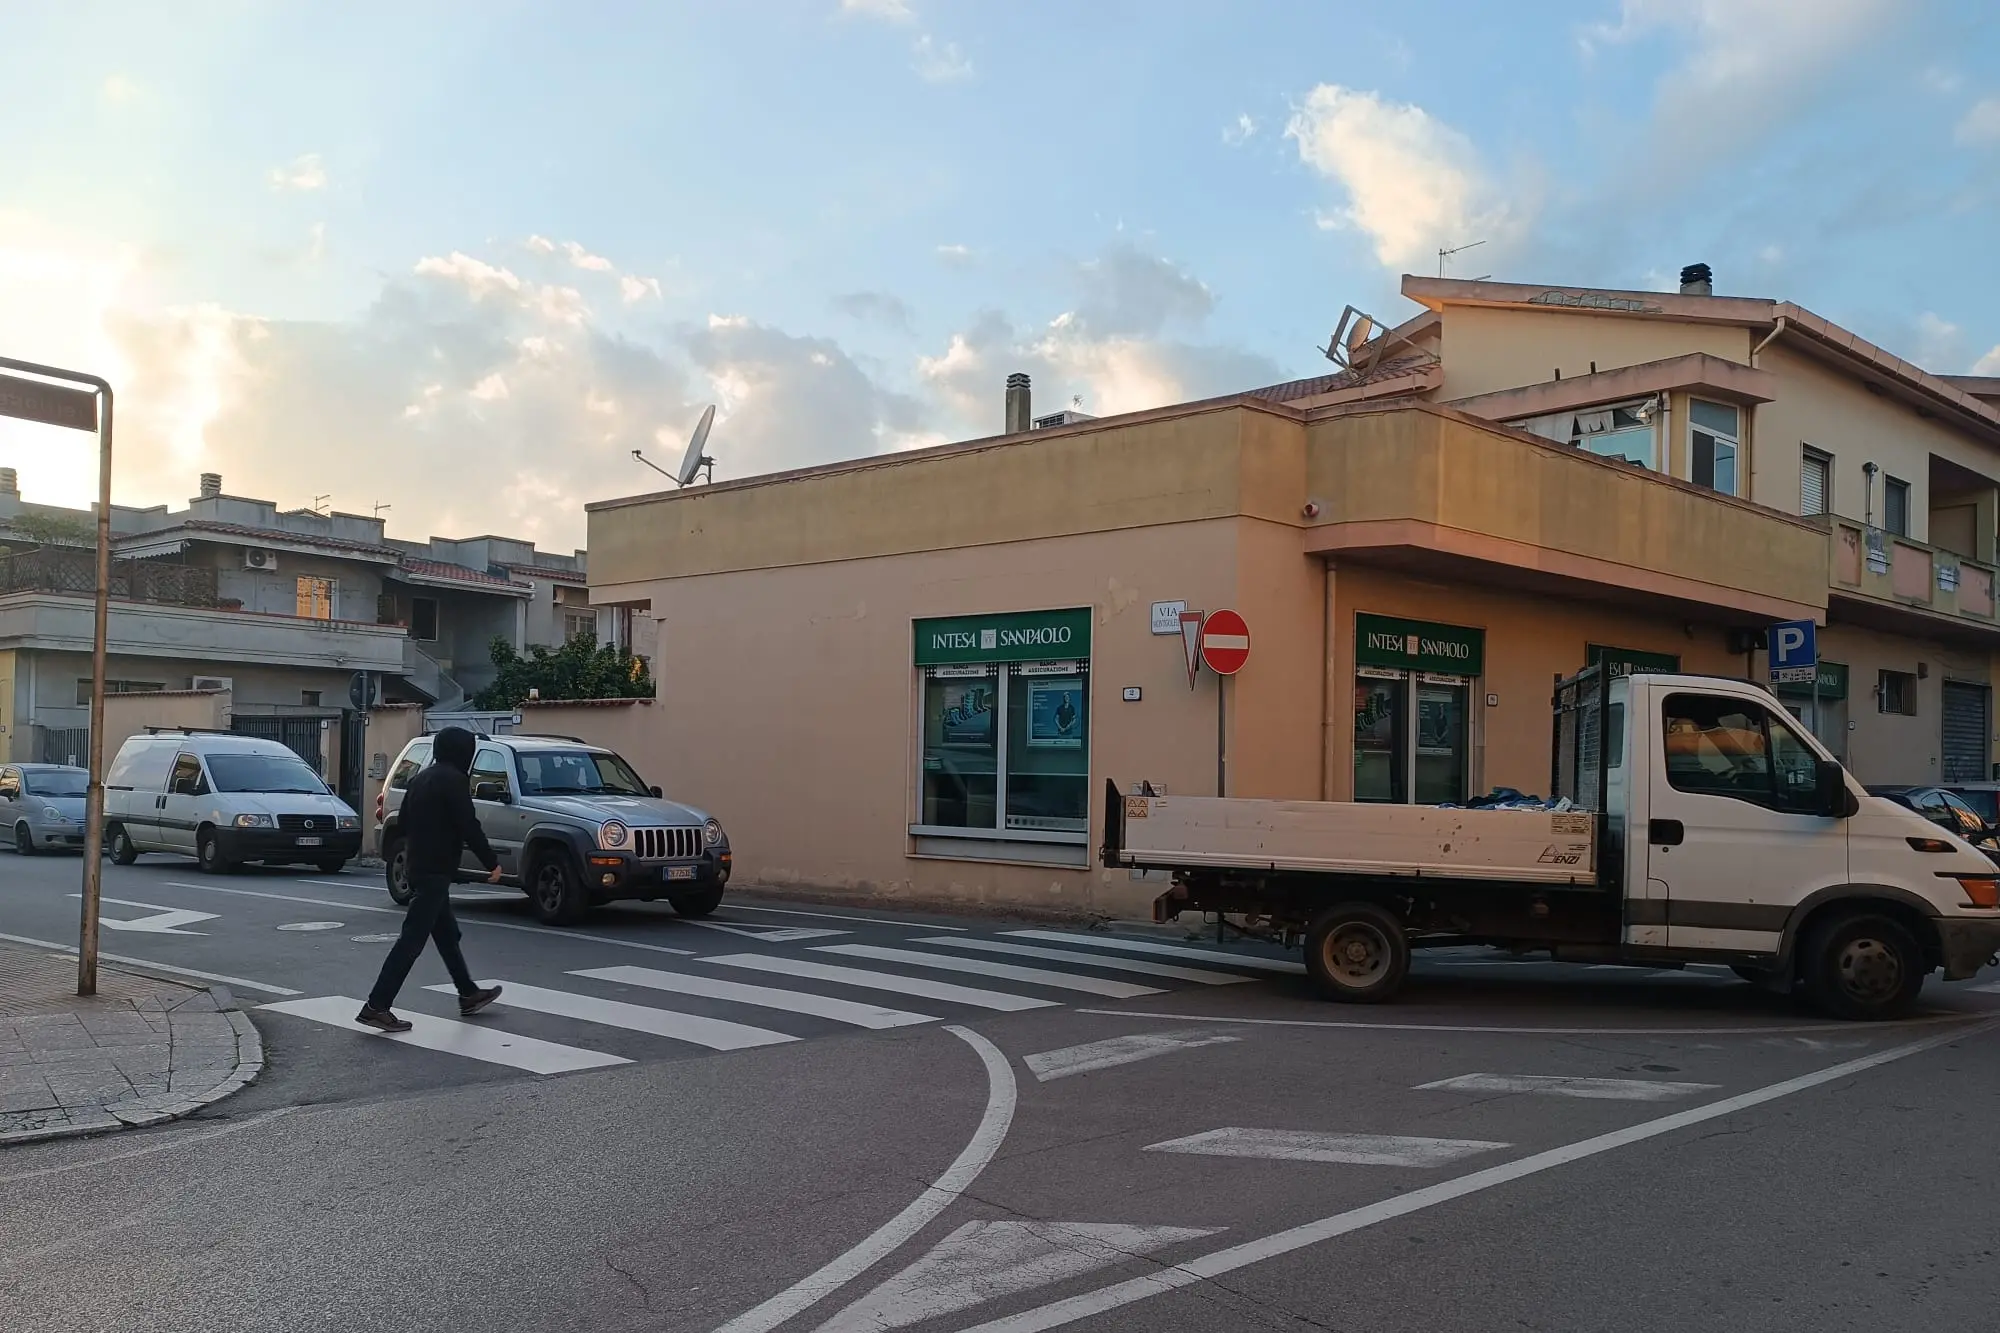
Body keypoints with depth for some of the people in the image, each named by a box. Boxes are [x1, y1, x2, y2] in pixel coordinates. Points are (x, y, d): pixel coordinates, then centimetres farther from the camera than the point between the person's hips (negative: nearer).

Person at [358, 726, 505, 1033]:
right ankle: (377, 1006, -9)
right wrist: (492, 862, -9)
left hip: (417, 867, 10)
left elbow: (404, 821, 20)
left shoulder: (421, 779, 13)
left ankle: (468, 994, 30)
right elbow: (469, 826, -17)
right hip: (435, 870, -10)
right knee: (412, 939, -8)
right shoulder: (453, 780, -14)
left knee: (447, 933, 18)